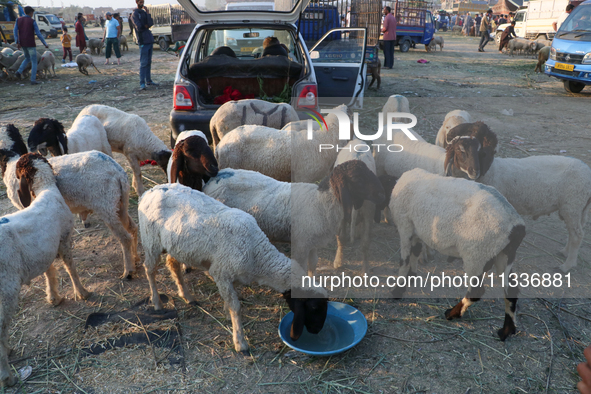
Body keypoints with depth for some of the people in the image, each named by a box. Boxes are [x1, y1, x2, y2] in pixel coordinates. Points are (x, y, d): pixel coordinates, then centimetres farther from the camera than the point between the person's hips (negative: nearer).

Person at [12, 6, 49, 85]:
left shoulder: (18, 20, 7)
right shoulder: (32, 21, -7)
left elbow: (15, 31, -4)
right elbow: (38, 34, -11)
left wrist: (17, 42, -4)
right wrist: (45, 44, -4)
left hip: (22, 44, 6)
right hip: (31, 44, -5)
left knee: (27, 58, 26)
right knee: (34, 62, 3)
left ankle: (19, 72, 6)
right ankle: (33, 80, -3)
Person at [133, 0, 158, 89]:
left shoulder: (144, 12, 16)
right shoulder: (135, 13, -3)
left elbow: (151, 24, 2)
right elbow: (139, 27, -14)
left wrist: (147, 13, -7)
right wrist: (146, 26, 2)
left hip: (150, 40, 7)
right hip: (143, 41, -7)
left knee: (149, 62, 12)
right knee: (143, 63, -9)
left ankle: (148, 80, 20)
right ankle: (142, 83, -9)